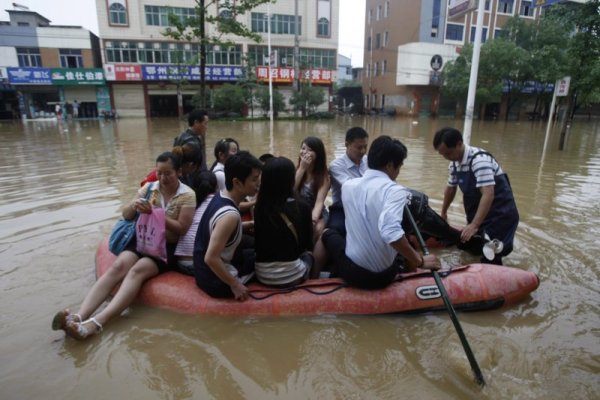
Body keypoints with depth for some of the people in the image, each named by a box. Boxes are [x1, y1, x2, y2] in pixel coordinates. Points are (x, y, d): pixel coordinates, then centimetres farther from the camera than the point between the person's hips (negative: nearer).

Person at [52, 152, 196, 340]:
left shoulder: (188, 195, -4)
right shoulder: (149, 187, 9)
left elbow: (182, 228, -11)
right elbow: (126, 215, 11)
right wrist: (133, 206, -13)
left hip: (169, 247, -4)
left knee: (137, 270, -32)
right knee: (118, 266, -26)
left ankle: (97, 322, -45)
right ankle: (80, 316, -38)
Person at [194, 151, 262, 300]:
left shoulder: (219, 197, -2)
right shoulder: (230, 215, -30)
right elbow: (211, 258, -30)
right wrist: (235, 285, -20)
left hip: (204, 272, 8)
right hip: (216, 282, -8)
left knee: (252, 253, 24)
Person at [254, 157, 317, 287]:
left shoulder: (259, 208, -5)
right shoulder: (301, 207, -13)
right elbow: (308, 244, 1)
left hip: (262, 275, 3)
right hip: (290, 275, -3)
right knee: (308, 256, 28)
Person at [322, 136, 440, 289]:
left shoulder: (347, 185, -1)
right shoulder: (395, 190, -17)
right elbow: (391, 233, -34)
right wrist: (420, 261, -20)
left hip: (351, 271, 2)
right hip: (382, 276, -2)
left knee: (329, 233, 32)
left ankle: (339, 275, 40)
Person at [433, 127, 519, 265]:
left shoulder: (479, 159, -26)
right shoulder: (454, 164, 0)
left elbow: (488, 195, -34)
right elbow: (451, 188, 17)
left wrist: (474, 225, -39)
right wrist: (443, 213, 27)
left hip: (501, 215, -8)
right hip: (478, 214, 8)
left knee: (490, 260, -12)